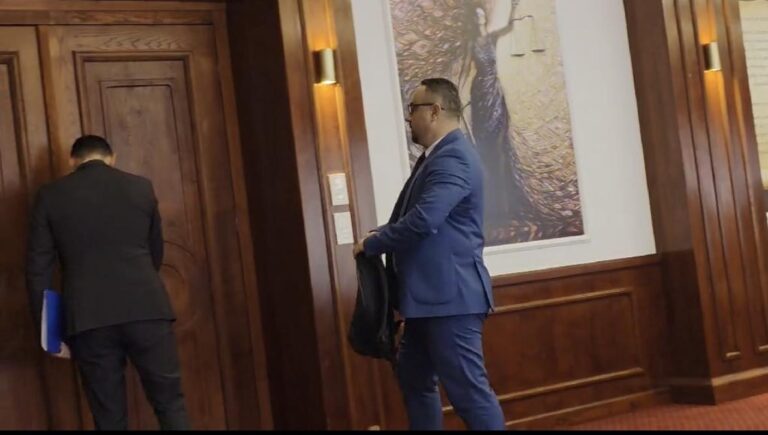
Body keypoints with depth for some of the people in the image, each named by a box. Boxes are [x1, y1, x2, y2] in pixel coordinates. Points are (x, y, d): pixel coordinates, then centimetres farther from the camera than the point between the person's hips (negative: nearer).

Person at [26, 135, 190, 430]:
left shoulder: (50, 196, 6)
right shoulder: (140, 187, 10)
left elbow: (38, 270, 4)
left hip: (88, 319, 0)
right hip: (145, 310, 0)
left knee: (109, 417, 8)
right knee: (170, 403, 8)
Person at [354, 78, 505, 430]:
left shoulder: (454, 158, -17)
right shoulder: (435, 156, 17)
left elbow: (422, 220, -26)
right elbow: (409, 216, 20)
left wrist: (370, 244, -12)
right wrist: (378, 235, 2)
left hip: (450, 294, -11)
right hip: (430, 294, 11)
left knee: (467, 388, -7)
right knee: (414, 378, 19)